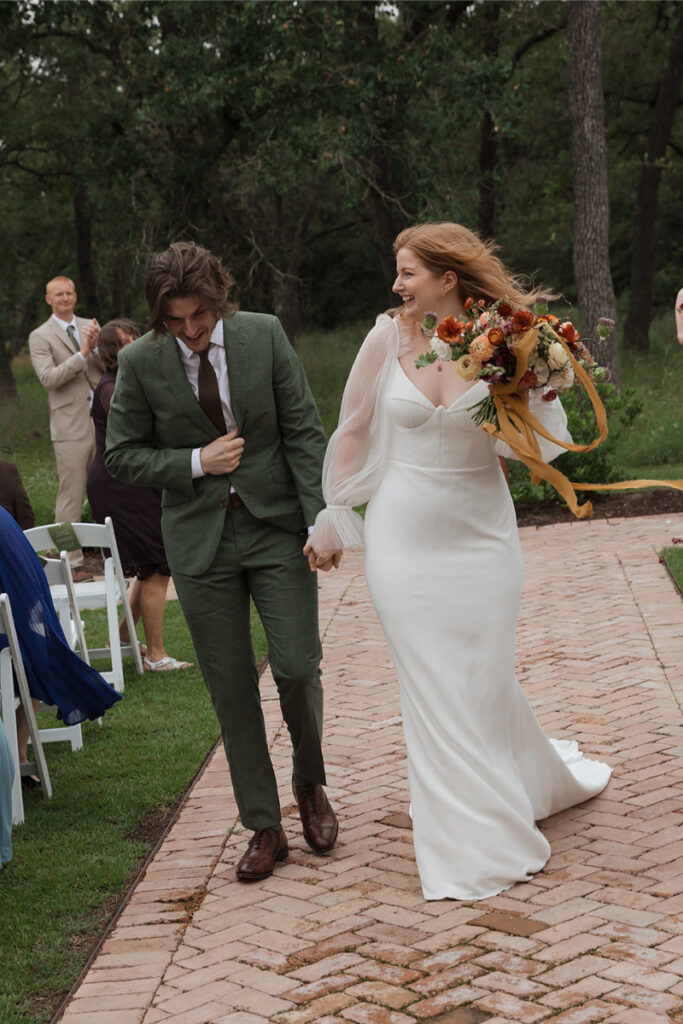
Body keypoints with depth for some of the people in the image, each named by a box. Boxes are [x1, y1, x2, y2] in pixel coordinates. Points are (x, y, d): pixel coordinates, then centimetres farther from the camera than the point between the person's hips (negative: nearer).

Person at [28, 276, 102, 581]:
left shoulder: (90, 327, 14)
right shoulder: (40, 336, 1)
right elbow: (48, 378, -12)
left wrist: (96, 346, -13)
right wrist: (82, 354, -18)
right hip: (70, 426, -4)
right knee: (70, 497, -3)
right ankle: (72, 562, 1)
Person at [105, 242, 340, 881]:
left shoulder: (265, 335, -5)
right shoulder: (140, 362, -6)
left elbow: (303, 432, -3)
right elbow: (121, 455, 1)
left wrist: (321, 519, -10)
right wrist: (196, 462, -13)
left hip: (276, 525, 0)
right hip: (200, 538, 1)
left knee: (297, 667, -6)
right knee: (231, 686, 4)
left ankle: (310, 783, 24)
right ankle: (263, 828, 17)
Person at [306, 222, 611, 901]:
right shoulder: (388, 340, -5)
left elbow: (537, 447, -2)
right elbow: (353, 431, 5)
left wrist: (542, 394, -21)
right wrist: (333, 520, 9)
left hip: (479, 532, 0)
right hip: (404, 535, 0)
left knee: (485, 678, 6)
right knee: (431, 687, 2)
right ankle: (469, 850, 16)